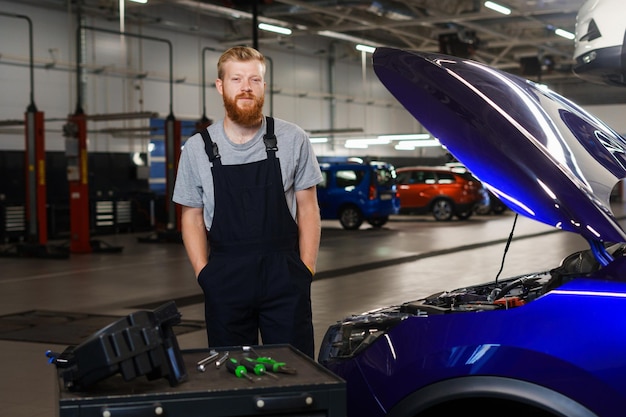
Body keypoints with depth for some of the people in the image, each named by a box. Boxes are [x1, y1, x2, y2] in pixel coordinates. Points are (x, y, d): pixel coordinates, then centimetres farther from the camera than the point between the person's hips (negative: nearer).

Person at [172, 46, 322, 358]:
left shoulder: (292, 140, 1)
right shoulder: (197, 148, 4)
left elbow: (307, 209, 5)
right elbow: (191, 217, 9)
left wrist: (306, 270, -1)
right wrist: (203, 274, -1)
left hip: (284, 275, -1)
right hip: (225, 278, 1)